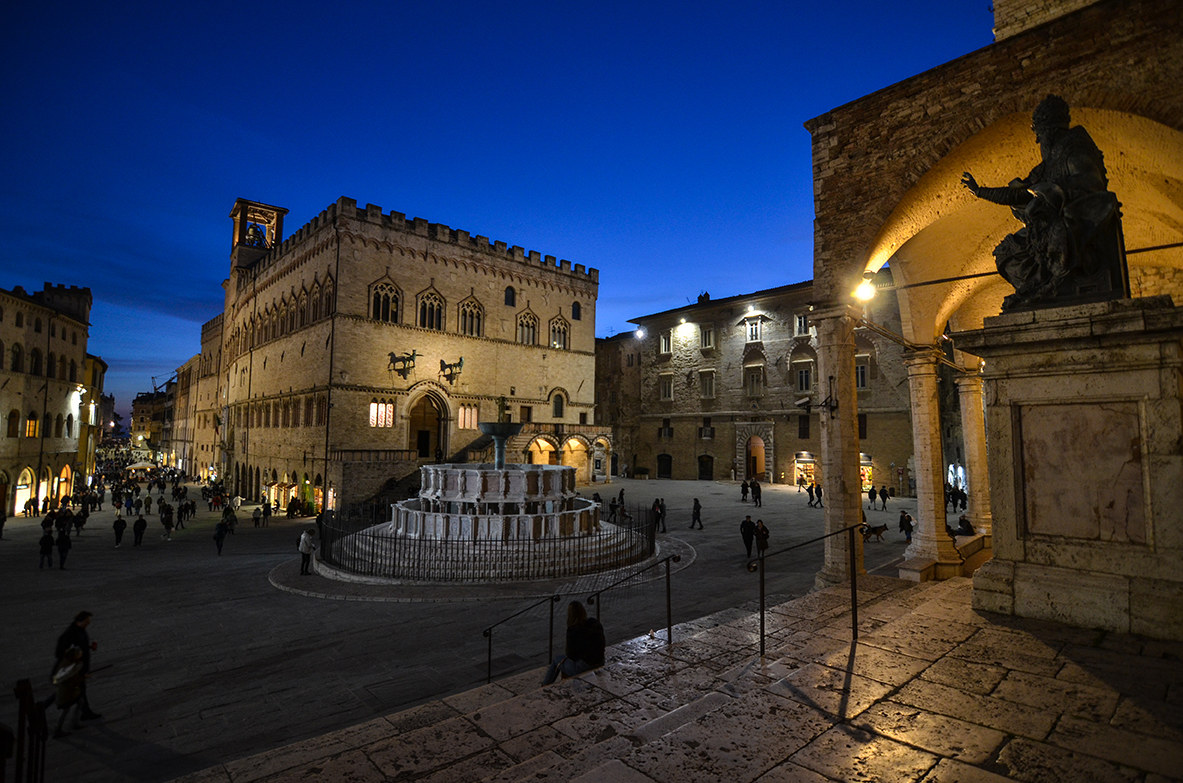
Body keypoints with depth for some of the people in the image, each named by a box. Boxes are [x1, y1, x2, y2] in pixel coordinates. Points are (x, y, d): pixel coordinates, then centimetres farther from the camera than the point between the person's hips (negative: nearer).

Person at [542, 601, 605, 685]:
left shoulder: (573, 630, -21)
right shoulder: (596, 623, -3)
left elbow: (571, 654, -12)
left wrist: (566, 652, 12)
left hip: (583, 667, -6)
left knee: (557, 658, 20)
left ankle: (546, 684, 42)